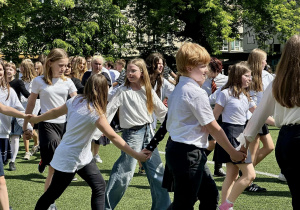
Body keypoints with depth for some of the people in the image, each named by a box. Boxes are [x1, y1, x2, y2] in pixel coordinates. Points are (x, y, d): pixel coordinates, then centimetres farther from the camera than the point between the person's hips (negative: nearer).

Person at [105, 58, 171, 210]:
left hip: (148, 132, 5)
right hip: (132, 133, -5)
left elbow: (161, 111, 14)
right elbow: (110, 109, -12)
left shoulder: (148, 91, 8)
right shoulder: (123, 91, -5)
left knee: (157, 171, 8)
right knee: (124, 172, -7)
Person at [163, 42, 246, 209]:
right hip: (188, 153, -10)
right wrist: (233, 152, -6)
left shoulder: (179, 89, 13)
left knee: (210, 195, 17)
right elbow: (213, 127, -14)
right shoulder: (197, 93, -17)